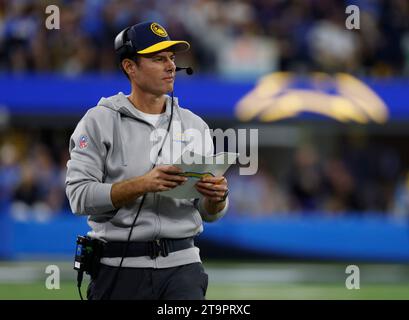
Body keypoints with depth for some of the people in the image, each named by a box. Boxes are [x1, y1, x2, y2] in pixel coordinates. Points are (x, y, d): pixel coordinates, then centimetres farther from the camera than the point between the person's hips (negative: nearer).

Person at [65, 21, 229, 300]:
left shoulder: (195, 125, 12)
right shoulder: (99, 121, 1)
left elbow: (210, 214, 13)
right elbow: (79, 196, -10)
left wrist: (217, 196, -11)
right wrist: (142, 185, -21)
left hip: (182, 265, 2)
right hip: (120, 267, -2)